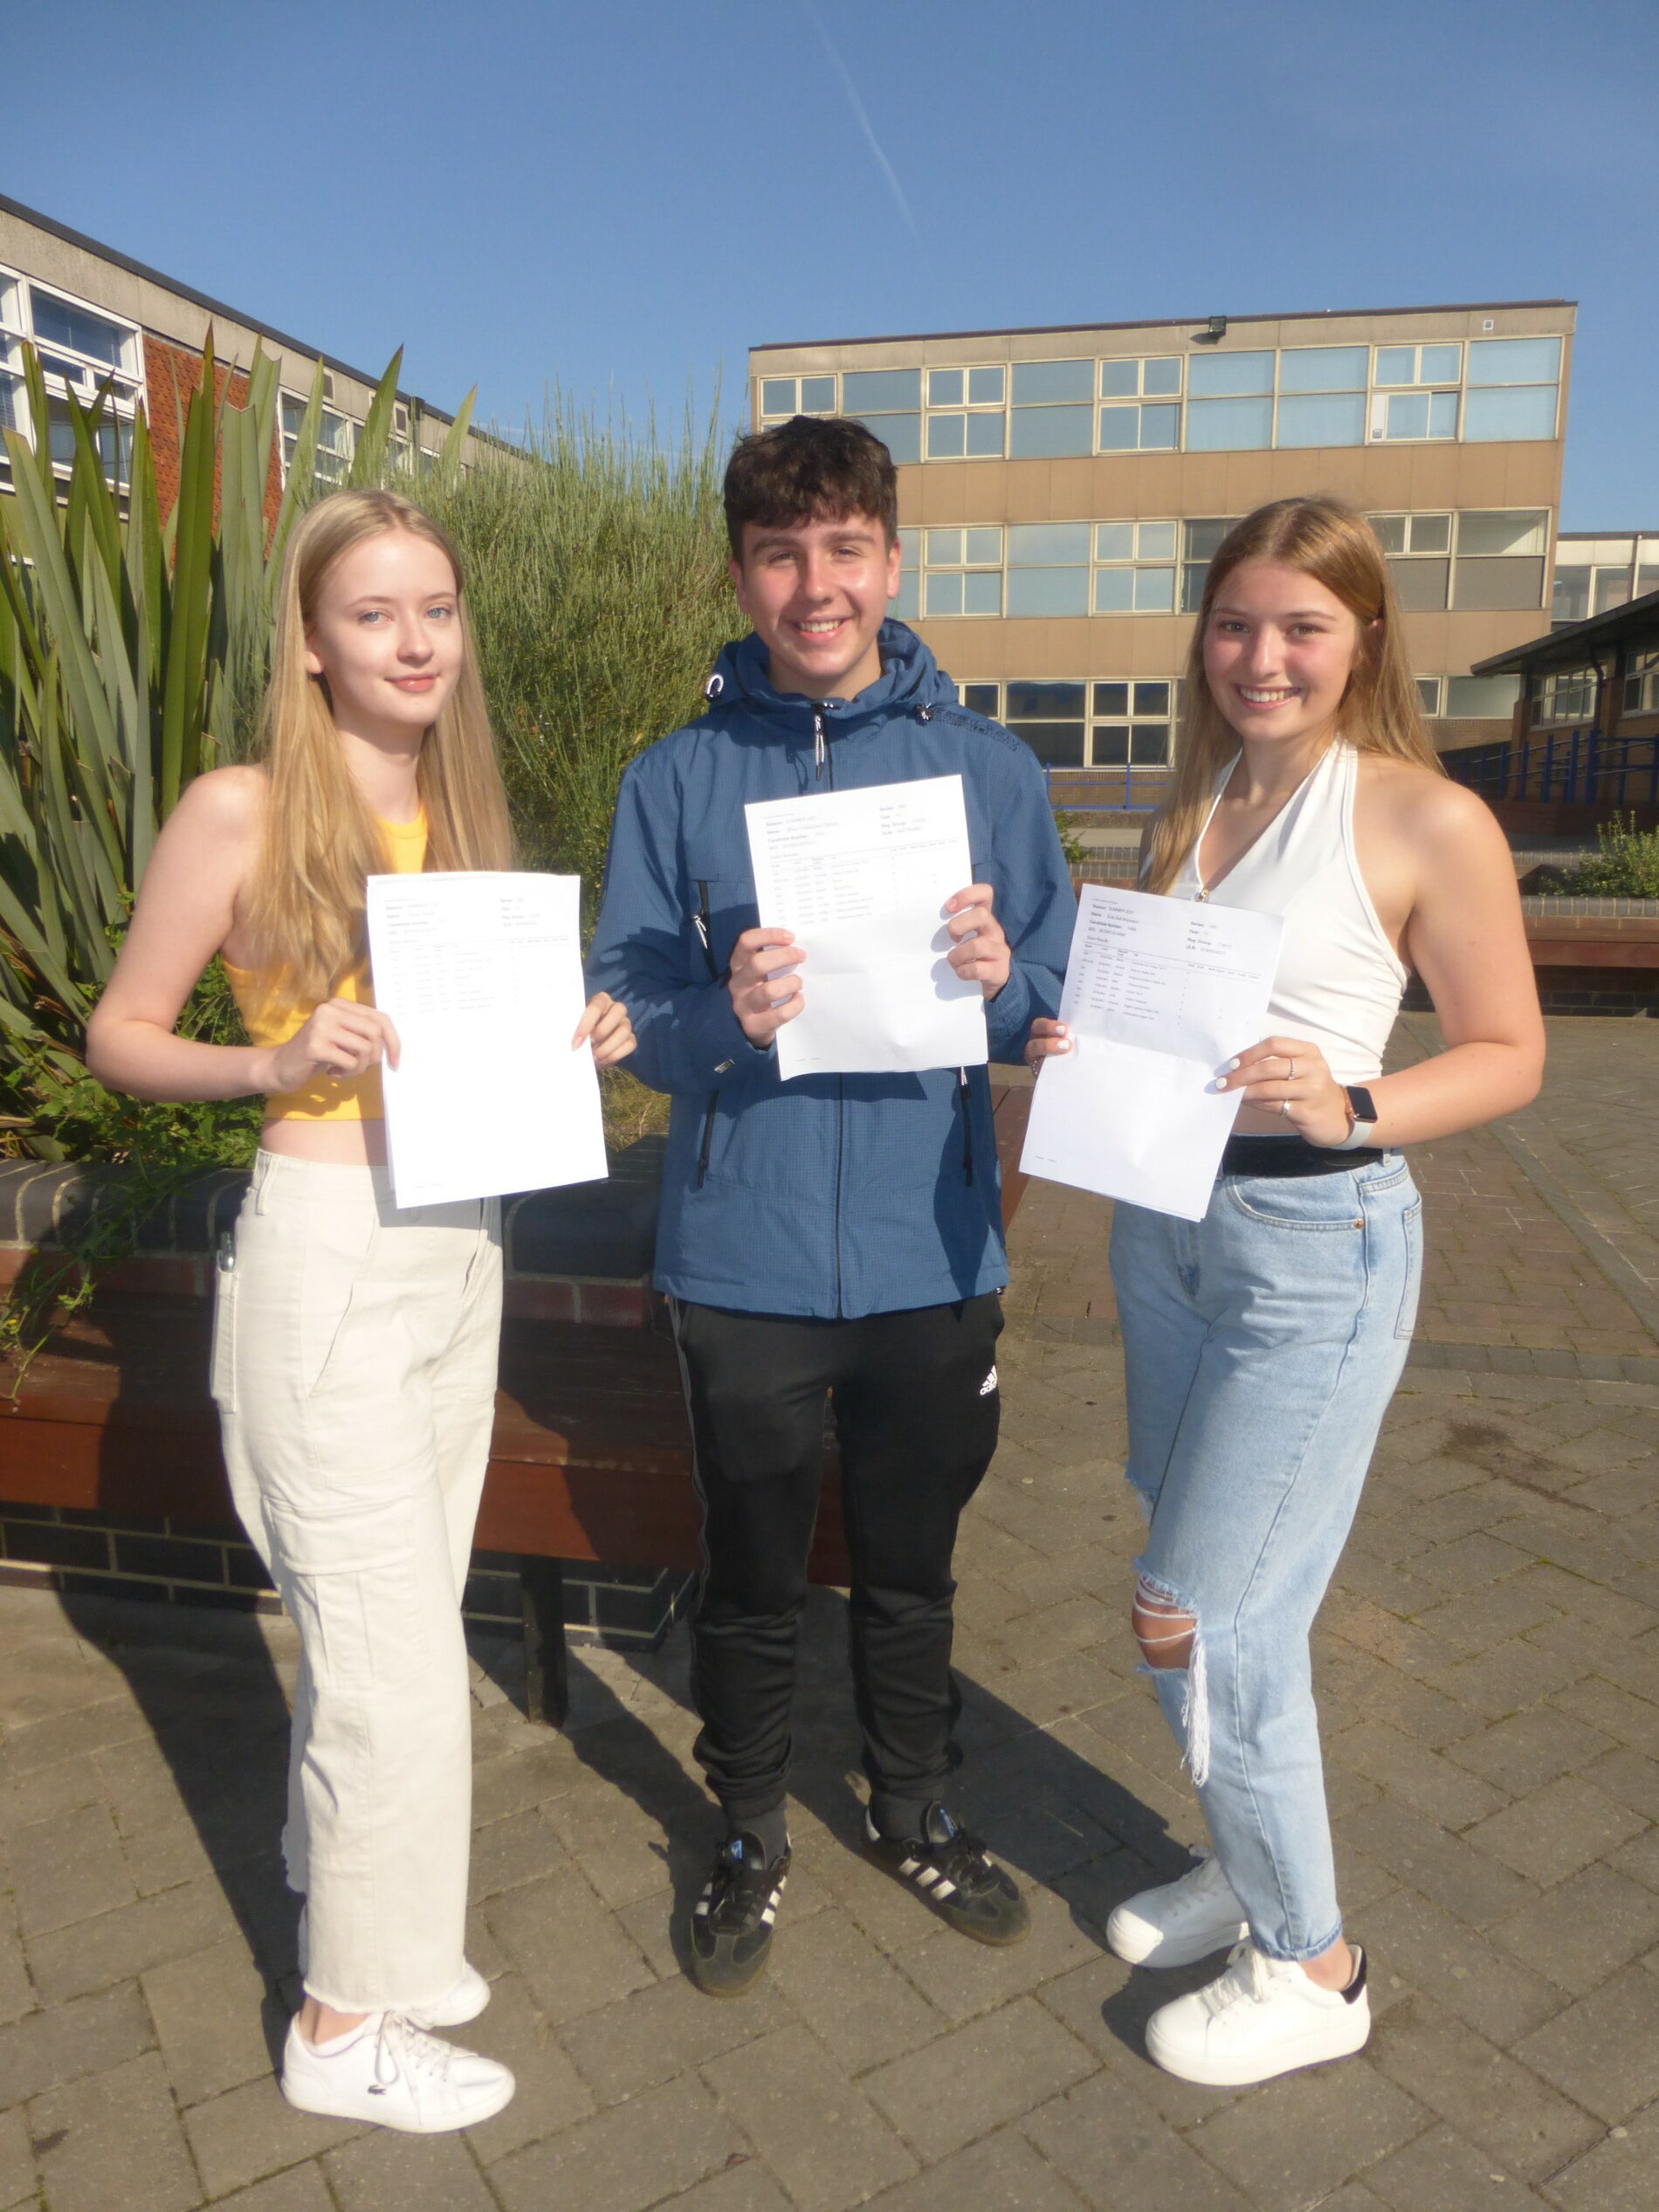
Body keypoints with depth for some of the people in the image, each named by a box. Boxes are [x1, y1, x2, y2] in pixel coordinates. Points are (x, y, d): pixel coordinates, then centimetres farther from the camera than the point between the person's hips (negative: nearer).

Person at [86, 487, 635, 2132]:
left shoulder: (459, 807, 10)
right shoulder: (241, 810, -9)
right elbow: (119, 1036, -4)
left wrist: (574, 1037, -1)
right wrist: (277, 1059, -20)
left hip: (464, 1243, 6)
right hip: (328, 1252, -6)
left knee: (389, 1619, 18)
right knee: (396, 1656, 1)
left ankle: (355, 1907, 42)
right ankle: (346, 2024, 24)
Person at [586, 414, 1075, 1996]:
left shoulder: (988, 769, 1)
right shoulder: (676, 778, -2)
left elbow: (1066, 1006, 3)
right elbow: (617, 1016, -3)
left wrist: (1002, 978, -19)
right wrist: (719, 1020, -24)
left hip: (931, 1256, 1)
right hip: (746, 1261, -1)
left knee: (911, 1569, 20)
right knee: (752, 1581, 16)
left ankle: (912, 1809, 46)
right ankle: (750, 1836, 42)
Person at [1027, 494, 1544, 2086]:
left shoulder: (1428, 821, -9)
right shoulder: (1184, 816, 10)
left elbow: (1508, 1054, -5)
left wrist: (1347, 1109, -21)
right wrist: (1066, 1050, -4)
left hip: (1315, 1246, -6)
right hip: (1164, 1224, 6)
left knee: (1195, 1615, -1)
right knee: (1230, 1604, 14)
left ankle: (1309, 1968, 23)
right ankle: (1251, 1865, 39)